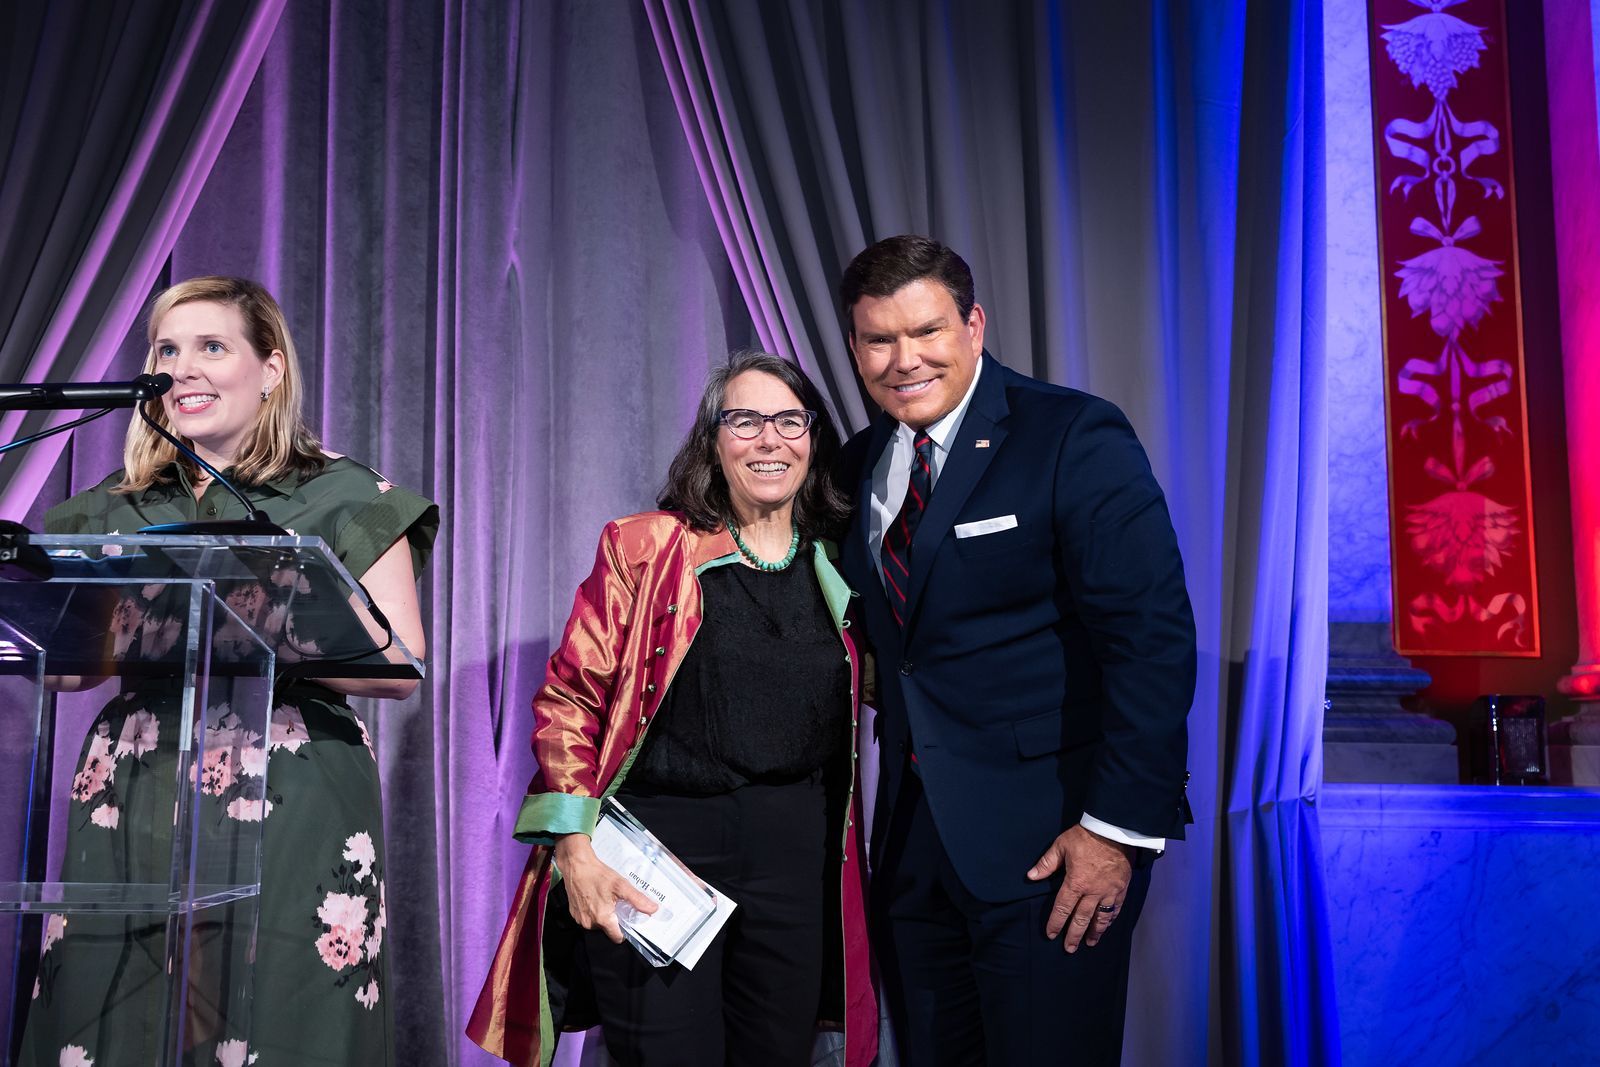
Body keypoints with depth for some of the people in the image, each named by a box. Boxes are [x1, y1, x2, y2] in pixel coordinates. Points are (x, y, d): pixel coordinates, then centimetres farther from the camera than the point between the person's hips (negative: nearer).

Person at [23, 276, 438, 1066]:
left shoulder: (346, 499, 1)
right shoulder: (114, 510, 14)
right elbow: (63, 663, 15)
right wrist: (123, 633, -7)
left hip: (291, 815, -3)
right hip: (133, 815, 4)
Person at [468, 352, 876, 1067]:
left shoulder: (837, 570, 8)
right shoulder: (644, 549, -2)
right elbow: (568, 698, -4)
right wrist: (576, 849, -12)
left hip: (797, 853, 4)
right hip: (661, 845, -3)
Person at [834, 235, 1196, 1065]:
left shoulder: (1074, 438, -11)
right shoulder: (860, 464, 9)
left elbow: (1153, 638, -17)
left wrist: (1121, 827, -20)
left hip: (1046, 837, -6)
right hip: (911, 835, 7)